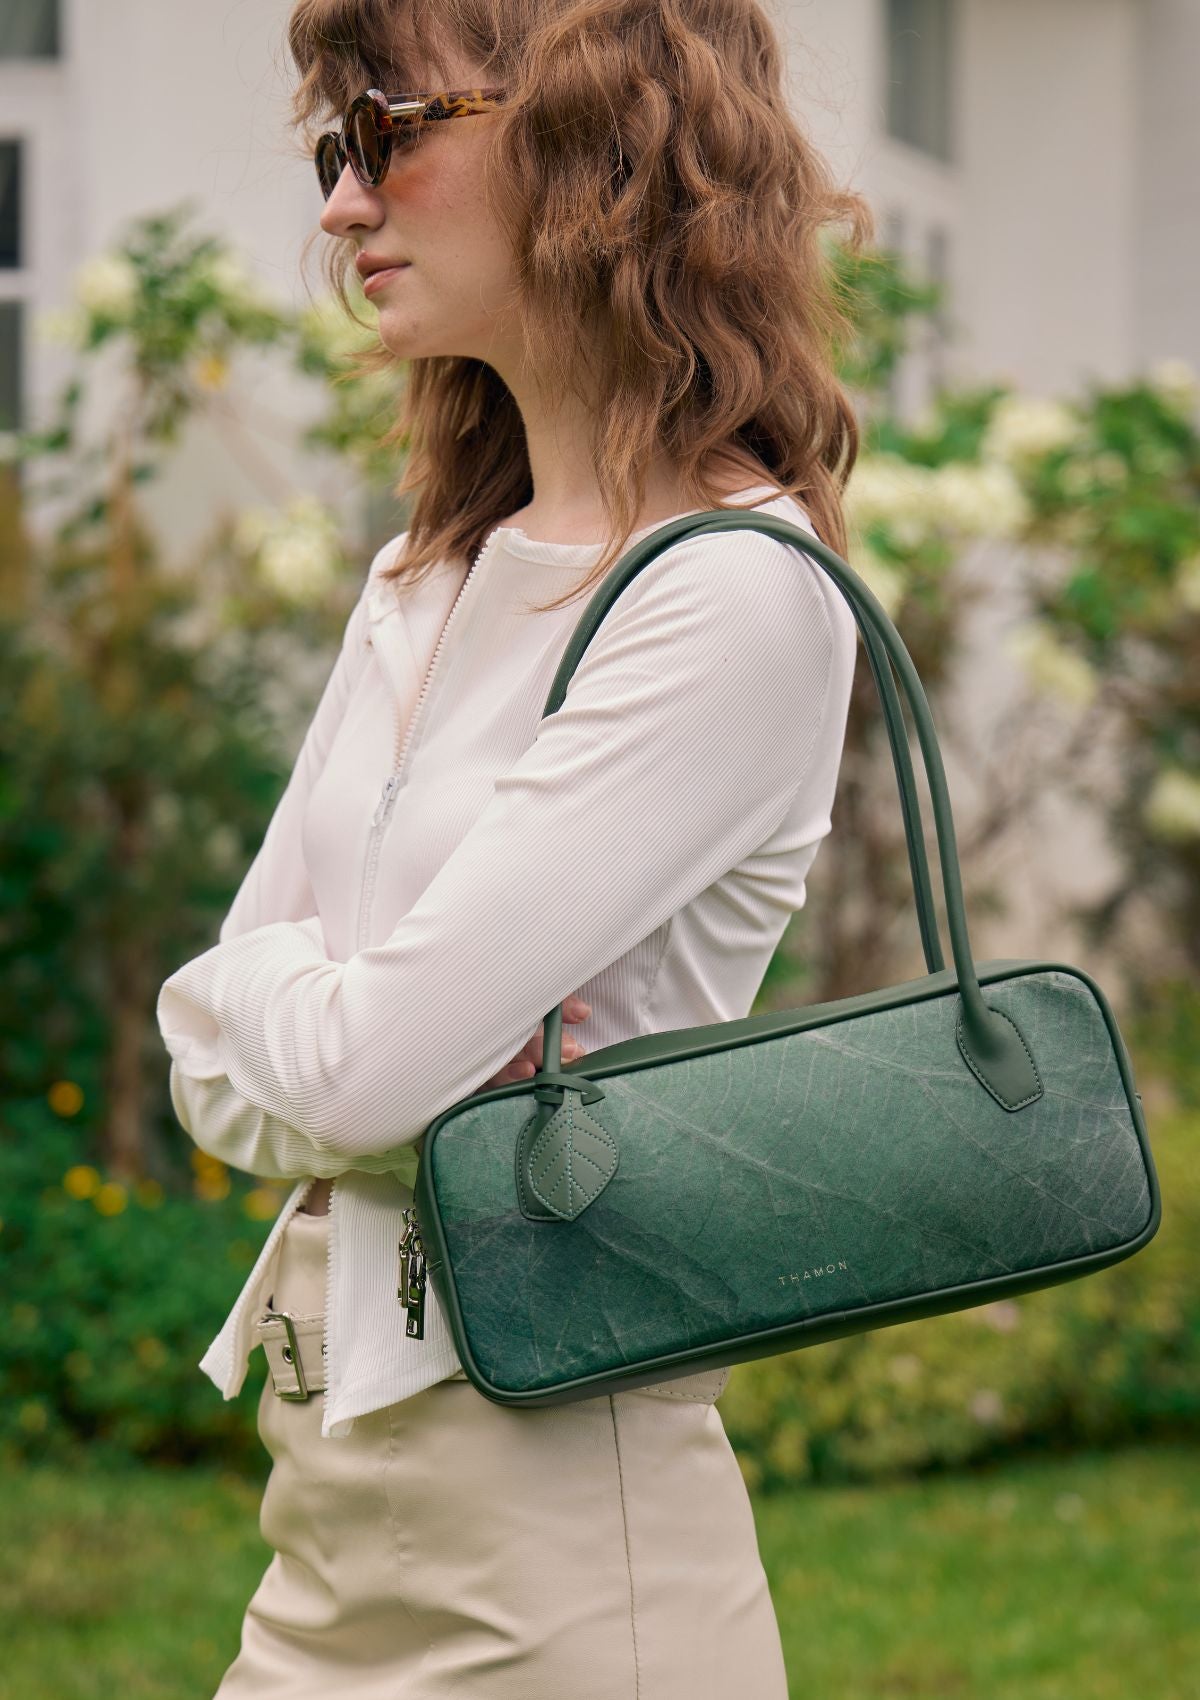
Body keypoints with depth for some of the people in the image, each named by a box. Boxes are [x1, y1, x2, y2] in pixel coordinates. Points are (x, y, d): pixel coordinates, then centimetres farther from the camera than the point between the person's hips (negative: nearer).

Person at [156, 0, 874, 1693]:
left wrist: (263, 986, 1)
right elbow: (222, 1068, 10)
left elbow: (364, 1066, -19)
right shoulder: (432, 576, 13)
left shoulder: (737, 600, -14)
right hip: (335, 1490, 8)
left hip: (551, 1506, -7)